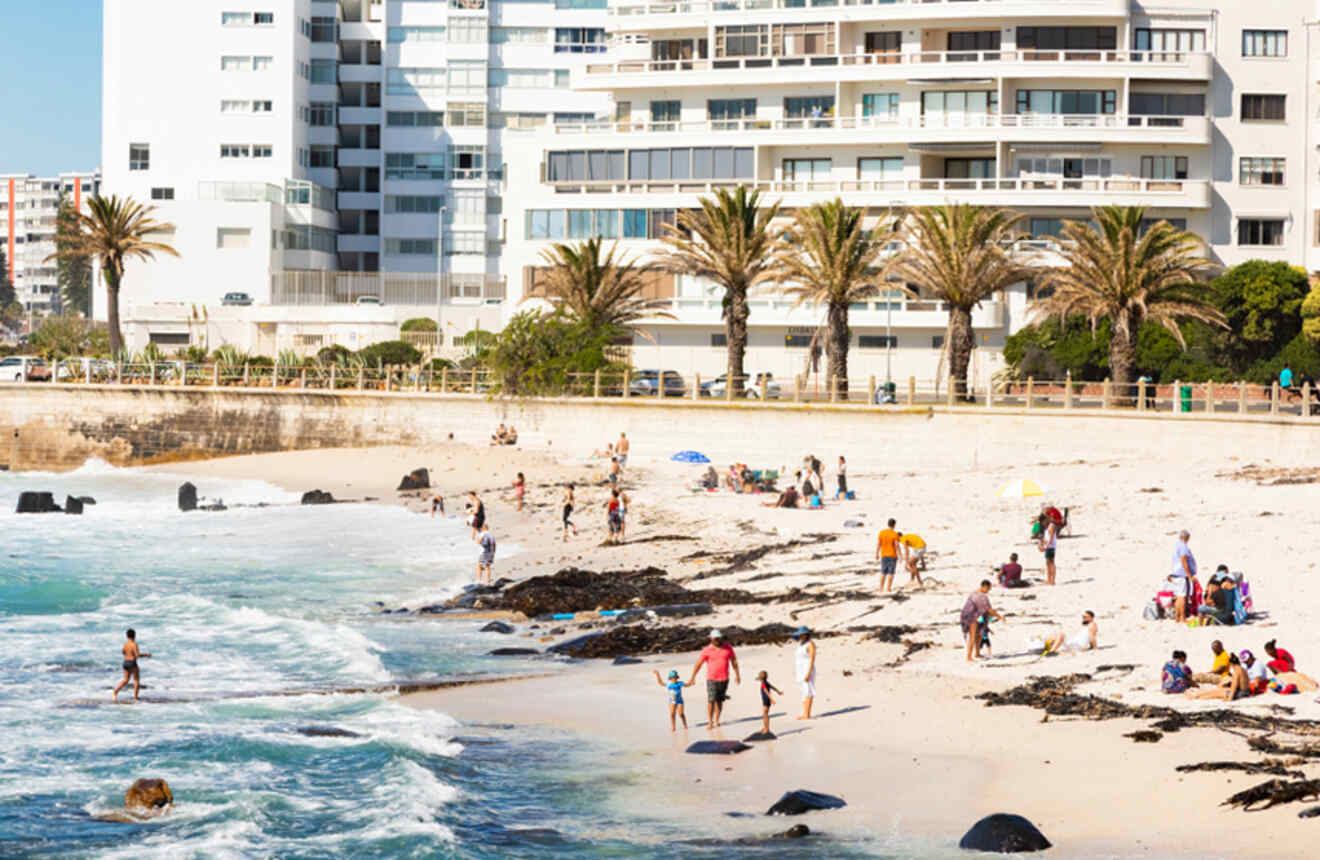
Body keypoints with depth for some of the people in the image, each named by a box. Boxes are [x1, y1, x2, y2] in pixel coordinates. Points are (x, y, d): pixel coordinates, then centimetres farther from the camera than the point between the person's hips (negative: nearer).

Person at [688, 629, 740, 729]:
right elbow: (698, 663, 0)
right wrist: (692, 677, -1)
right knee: (711, 700, -9)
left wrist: (737, 674, 11)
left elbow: (733, 660, 12)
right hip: (711, 679, -2)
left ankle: (716, 721, 14)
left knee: (719, 701, 5)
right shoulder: (707, 650, -4)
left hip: (724, 679, 2)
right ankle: (710, 722, -4)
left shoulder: (728, 647, 2)